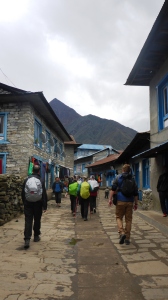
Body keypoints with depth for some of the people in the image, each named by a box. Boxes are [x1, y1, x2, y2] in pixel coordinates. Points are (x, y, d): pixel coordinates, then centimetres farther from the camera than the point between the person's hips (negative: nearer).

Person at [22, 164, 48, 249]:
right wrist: (44, 206, -3)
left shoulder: (26, 180, 0)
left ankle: (27, 239, -11)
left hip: (28, 203, 1)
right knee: (37, 220, 14)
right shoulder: (40, 181, -6)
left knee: (28, 221, -1)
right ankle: (36, 236, 26)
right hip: (38, 204, -1)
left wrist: (24, 203, 18)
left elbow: (23, 193, 6)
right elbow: (44, 194, -8)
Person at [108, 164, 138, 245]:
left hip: (120, 201, -2)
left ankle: (122, 232, -11)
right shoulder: (132, 179, 10)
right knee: (128, 219, 8)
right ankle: (127, 238, 12)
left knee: (119, 217, 10)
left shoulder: (118, 178, 1)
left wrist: (110, 199, -5)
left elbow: (113, 189, -7)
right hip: (130, 202, 3)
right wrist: (136, 203, 18)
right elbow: (135, 193, 12)